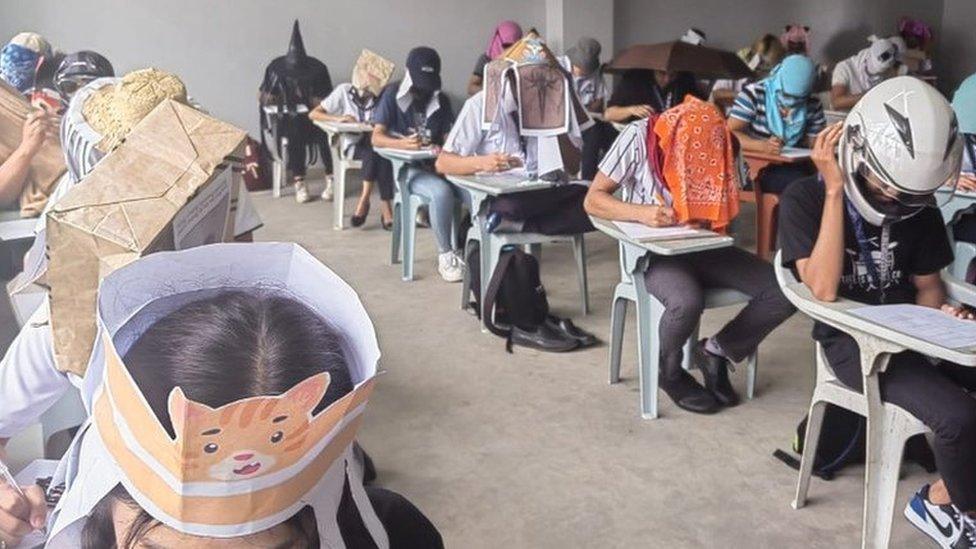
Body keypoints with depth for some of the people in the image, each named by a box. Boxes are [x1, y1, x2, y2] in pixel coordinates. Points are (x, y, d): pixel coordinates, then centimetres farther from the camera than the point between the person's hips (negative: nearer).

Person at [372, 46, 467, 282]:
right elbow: (377, 138, -5)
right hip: (408, 169, -4)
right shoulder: (393, 94, 3)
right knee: (442, 192, -36)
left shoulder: (441, 100, 16)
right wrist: (403, 143, -25)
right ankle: (445, 255, -19)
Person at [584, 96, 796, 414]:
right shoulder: (639, 137, -16)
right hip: (654, 251, -4)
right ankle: (669, 372, -2)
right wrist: (642, 213, -29)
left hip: (706, 248, 5)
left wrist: (708, 219, -14)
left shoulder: (720, 145, -4)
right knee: (687, 302, -36)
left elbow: (726, 208, 10)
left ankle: (715, 352, 7)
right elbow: (593, 200, -12)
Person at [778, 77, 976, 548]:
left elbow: (926, 283, 14)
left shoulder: (917, 203, 4)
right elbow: (824, 290, -23)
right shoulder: (805, 199, -12)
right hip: (851, 338, -6)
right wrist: (834, 191, -26)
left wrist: (938, 316, -12)